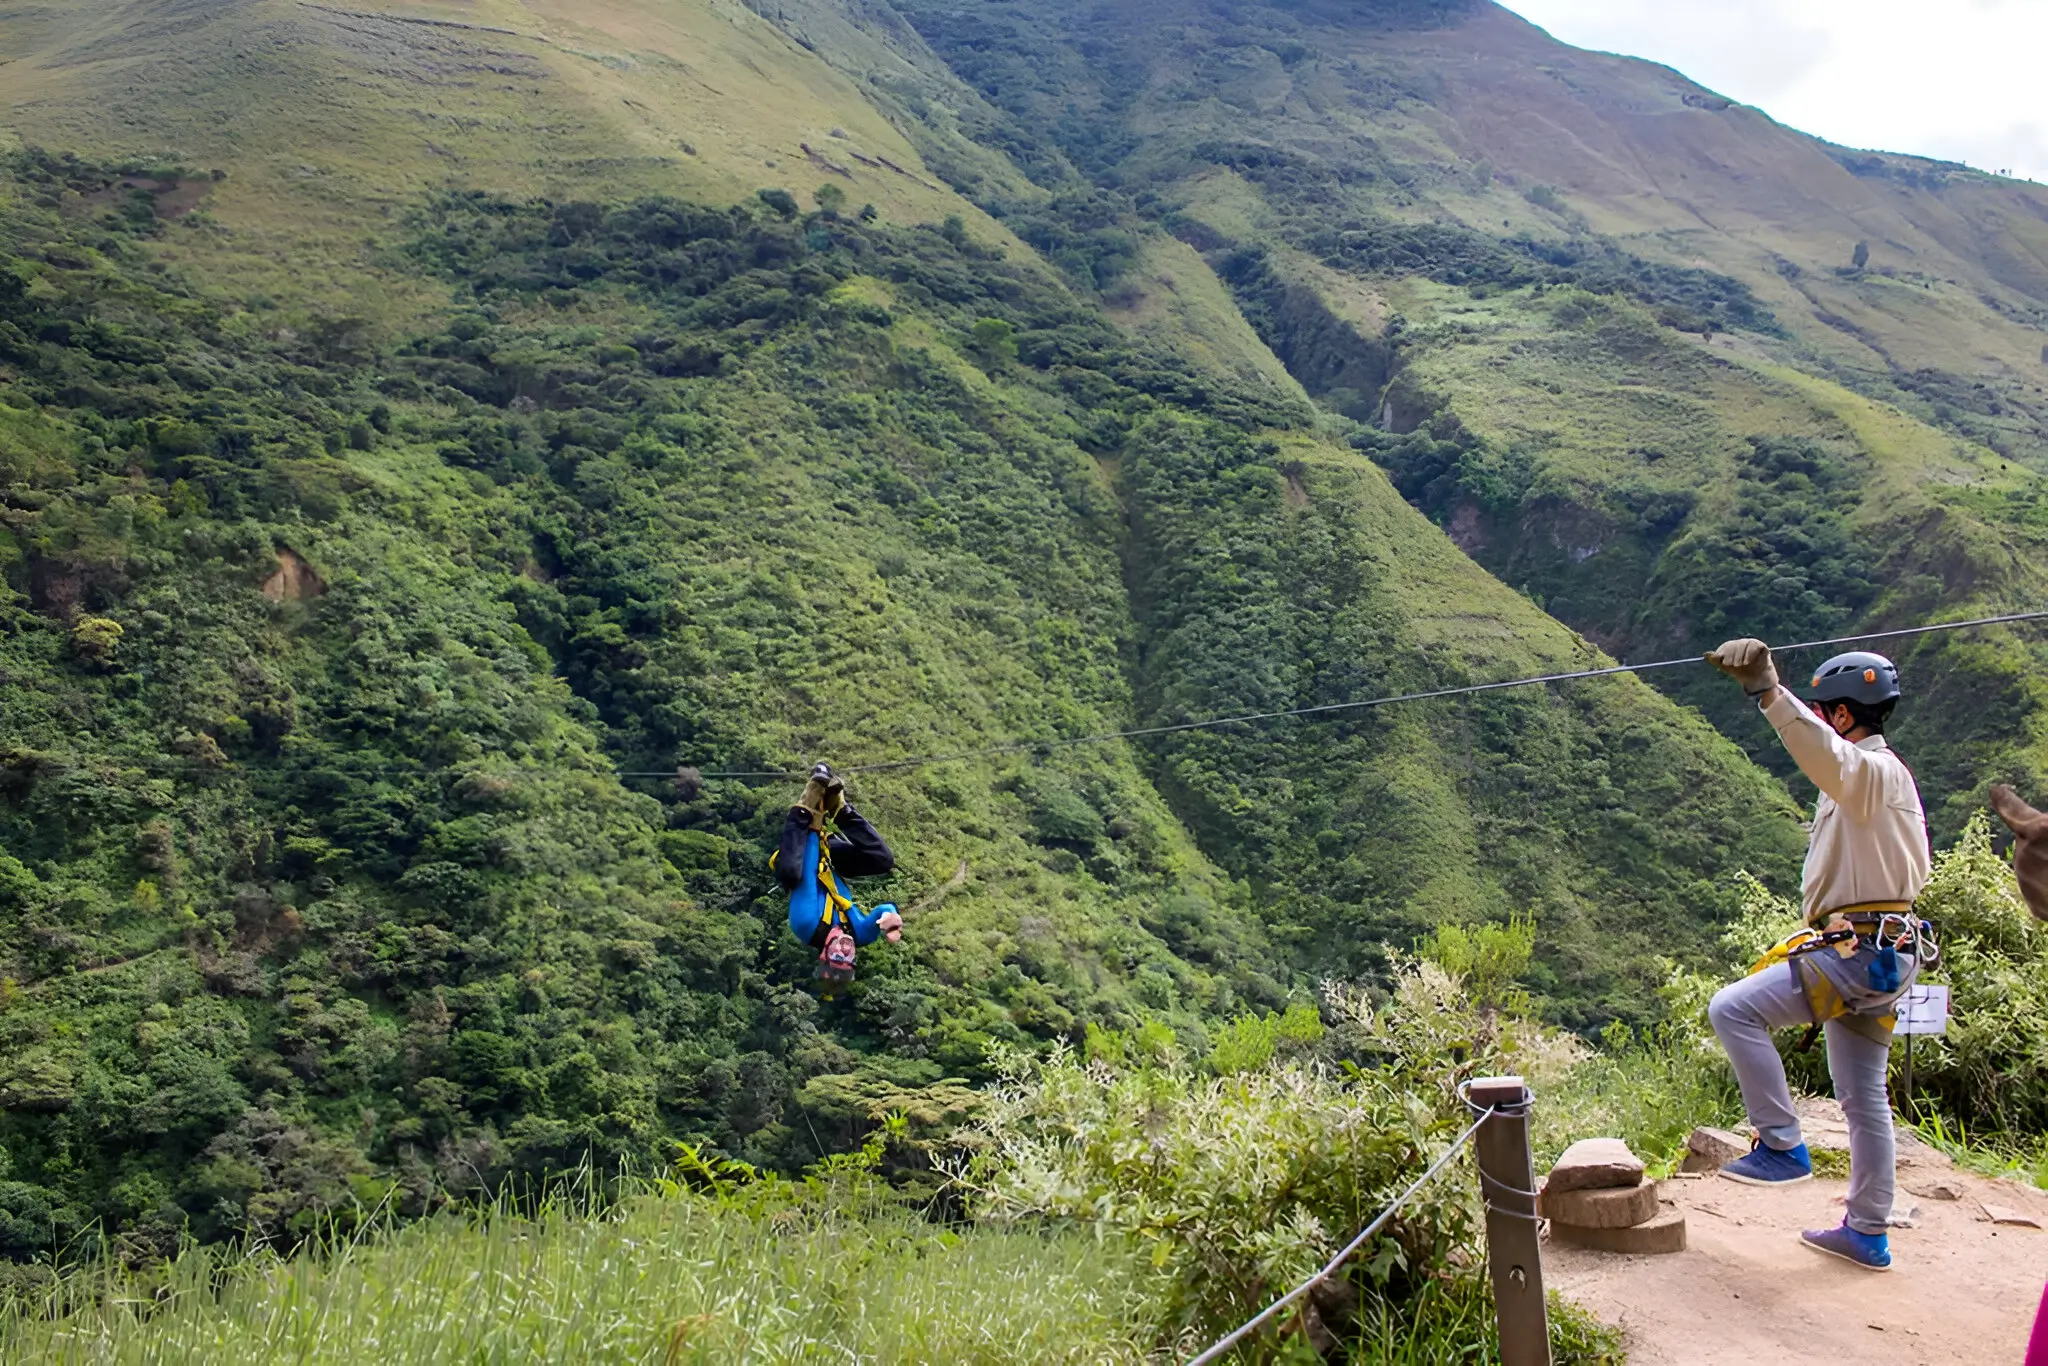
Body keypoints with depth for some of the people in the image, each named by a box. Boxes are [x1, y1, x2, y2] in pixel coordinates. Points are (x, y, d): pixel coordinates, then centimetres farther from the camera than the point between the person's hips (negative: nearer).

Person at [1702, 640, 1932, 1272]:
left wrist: (1769, 694, -53)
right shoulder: (1885, 780, 21)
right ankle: (1868, 1233, 24)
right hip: (1882, 955, 11)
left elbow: (1829, 757, -40)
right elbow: (1918, 869, 30)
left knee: (1734, 1009, -15)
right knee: (1864, 1097, 15)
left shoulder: (1875, 771, -13)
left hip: (1858, 951, -11)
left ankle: (1782, 1146, -9)